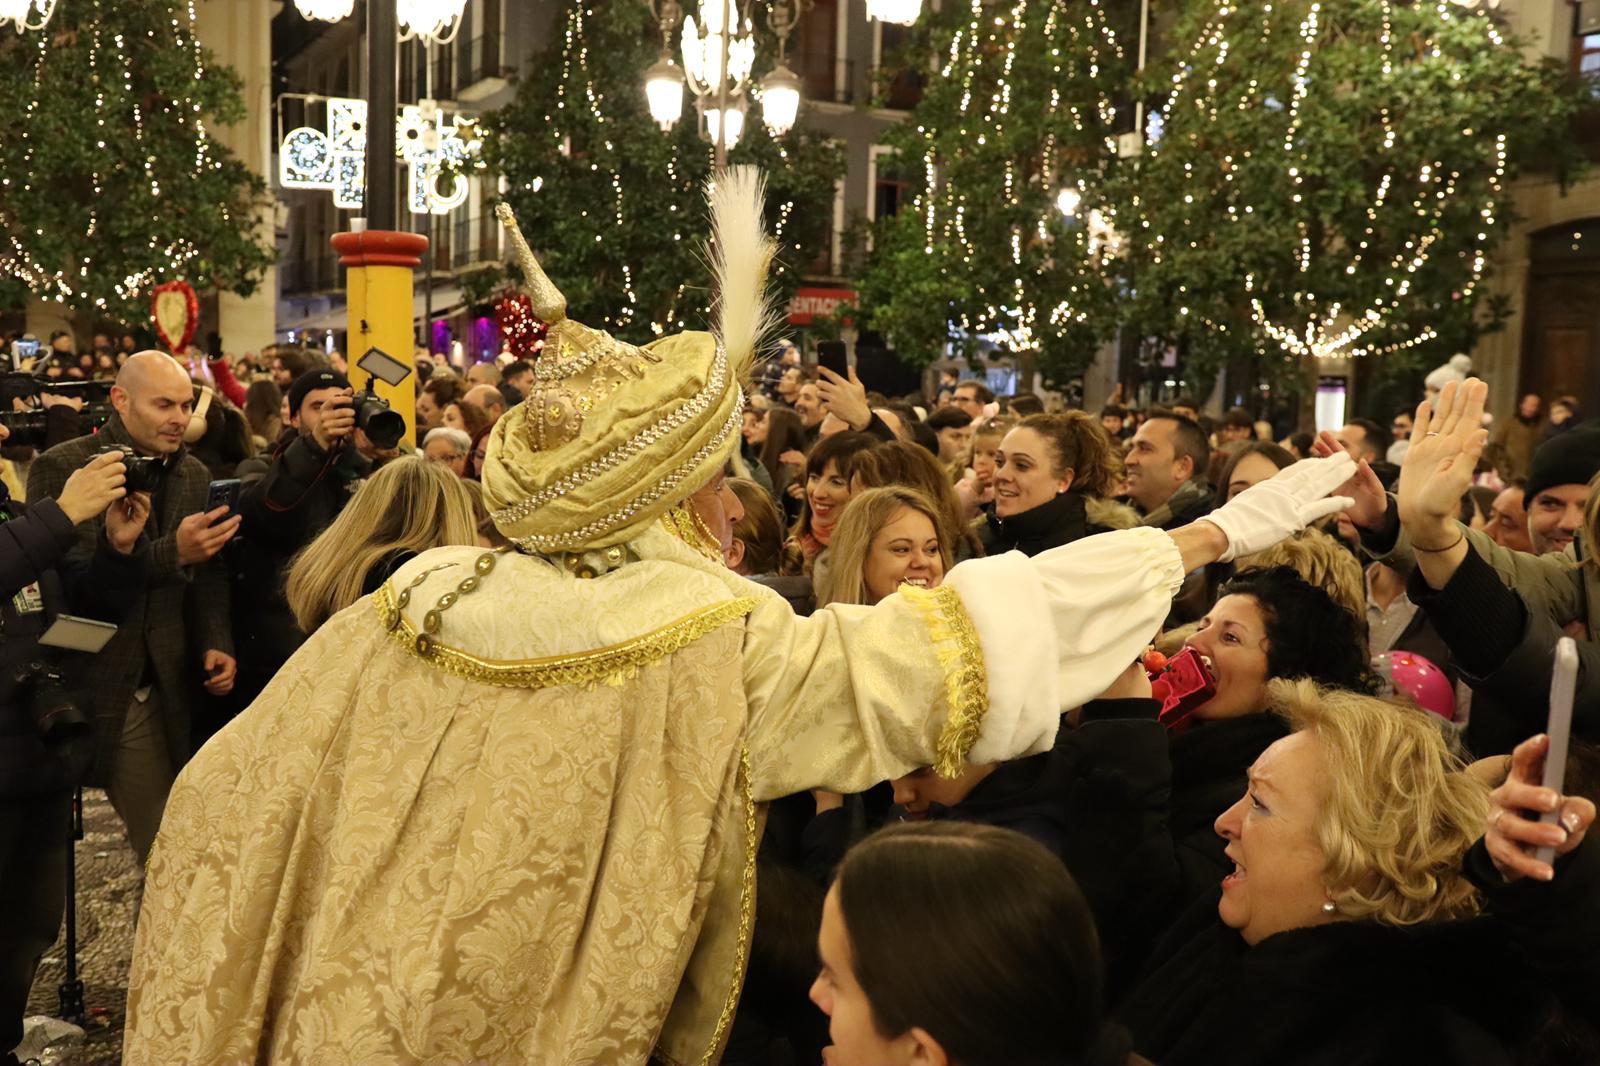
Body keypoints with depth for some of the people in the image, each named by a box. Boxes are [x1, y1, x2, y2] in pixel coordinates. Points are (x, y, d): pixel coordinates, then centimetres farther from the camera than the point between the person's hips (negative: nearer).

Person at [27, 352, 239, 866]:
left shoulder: (193, 474, 10)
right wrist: (171, 553, -24)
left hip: (158, 691, 4)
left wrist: (216, 644, 0)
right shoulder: (61, 468, -7)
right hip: (70, 691, -4)